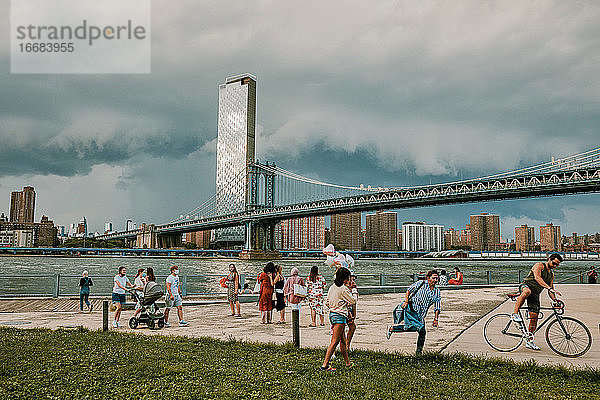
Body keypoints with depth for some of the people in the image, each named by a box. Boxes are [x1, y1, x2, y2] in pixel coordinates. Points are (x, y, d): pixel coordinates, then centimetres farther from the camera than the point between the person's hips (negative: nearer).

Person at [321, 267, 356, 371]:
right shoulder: (343, 289, -13)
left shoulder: (332, 287, 11)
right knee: (335, 341, -7)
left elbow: (327, 303, 16)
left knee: (343, 340, 18)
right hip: (340, 316, -9)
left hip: (332, 314, 9)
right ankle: (325, 364, -8)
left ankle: (347, 362, 28)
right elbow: (353, 301, -6)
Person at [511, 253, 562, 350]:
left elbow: (550, 291, 22)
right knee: (527, 291, -45)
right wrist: (549, 288, -35)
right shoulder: (539, 266, -5)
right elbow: (537, 278, -24)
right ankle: (515, 314, -38)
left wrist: (555, 299, 2)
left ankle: (530, 341, 10)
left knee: (534, 318, -1)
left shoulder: (551, 274, 19)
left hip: (535, 294, 7)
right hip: (526, 285, -7)